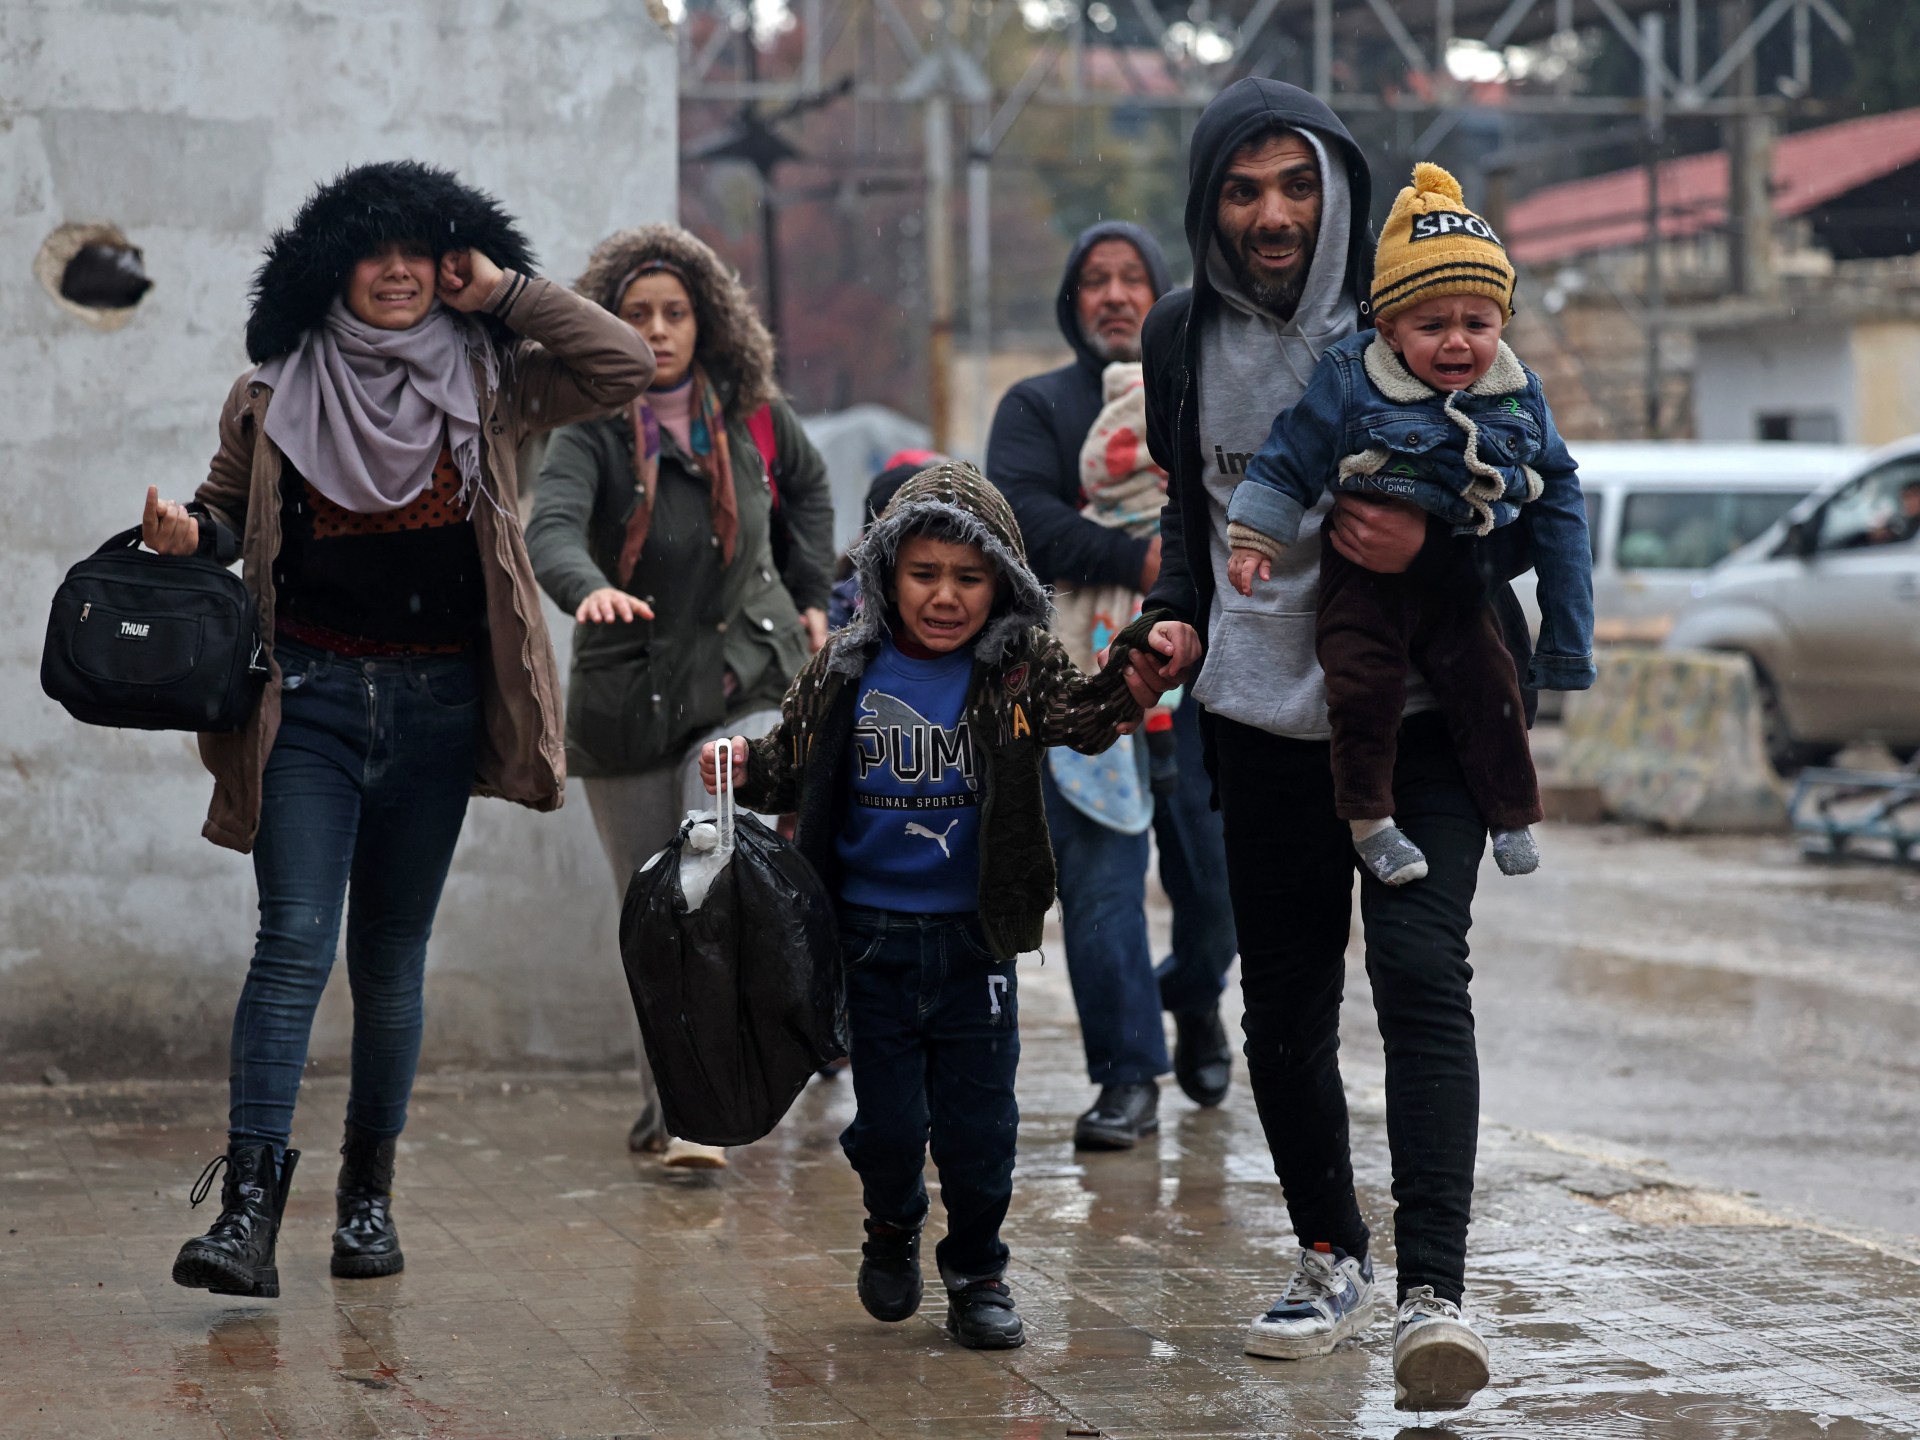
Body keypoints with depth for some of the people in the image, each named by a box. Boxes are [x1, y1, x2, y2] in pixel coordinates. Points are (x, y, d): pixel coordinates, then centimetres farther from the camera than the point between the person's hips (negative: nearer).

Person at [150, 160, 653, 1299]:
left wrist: (504, 290, -3)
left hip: (439, 703, 1)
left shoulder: (488, 384, 6)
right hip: (312, 694, -1)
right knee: (296, 940, -13)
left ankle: (370, 1191, 21)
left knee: (394, 955, 9)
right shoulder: (276, 393, 5)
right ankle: (250, 1204, -17)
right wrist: (184, 532, -8)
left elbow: (629, 365, -4)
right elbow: (225, 508, 15)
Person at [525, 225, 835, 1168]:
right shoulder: (594, 435, -12)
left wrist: (809, 594, 16)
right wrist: (590, 589, -54)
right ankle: (672, 1100, 23)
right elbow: (549, 530, -33)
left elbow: (807, 485, 23)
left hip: (747, 684, 1)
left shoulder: (752, 415, -1)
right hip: (629, 701, -1)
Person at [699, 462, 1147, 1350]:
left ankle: (978, 1275, 26)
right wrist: (745, 766, -10)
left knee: (978, 1124, 4)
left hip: (974, 938, -1)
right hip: (872, 934, 1)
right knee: (889, 1121, 6)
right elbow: (793, 771, 11)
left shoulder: (1018, 674, -5)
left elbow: (1088, 715, -23)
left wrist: (1139, 667, -42)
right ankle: (892, 1230, 37)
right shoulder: (844, 673, -1)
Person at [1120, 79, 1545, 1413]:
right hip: (1264, 718, 4)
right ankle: (1332, 1256, 30)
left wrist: (1434, 542, -23)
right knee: (1282, 1009, 10)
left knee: (1419, 967, -19)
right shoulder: (1184, 337, 4)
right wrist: (1178, 620, 3)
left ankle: (1435, 1293, -22)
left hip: (1422, 711, -4)